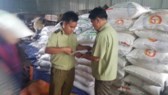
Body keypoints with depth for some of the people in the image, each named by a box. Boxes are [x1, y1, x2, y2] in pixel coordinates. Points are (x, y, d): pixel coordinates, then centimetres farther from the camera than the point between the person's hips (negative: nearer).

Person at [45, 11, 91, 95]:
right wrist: (63, 49, -30)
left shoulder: (73, 35, 3)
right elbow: (47, 50, -23)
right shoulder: (56, 35, -18)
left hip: (71, 69, 6)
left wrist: (86, 47, 0)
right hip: (58, 70, -6)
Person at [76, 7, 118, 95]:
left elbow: (96, 58, -23)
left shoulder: (102, 34, -26)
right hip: (110, 73, 9)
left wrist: (82, 55, -8)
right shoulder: (111, 30, 5)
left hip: (104, 75, -9)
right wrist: (92, 48, 13)